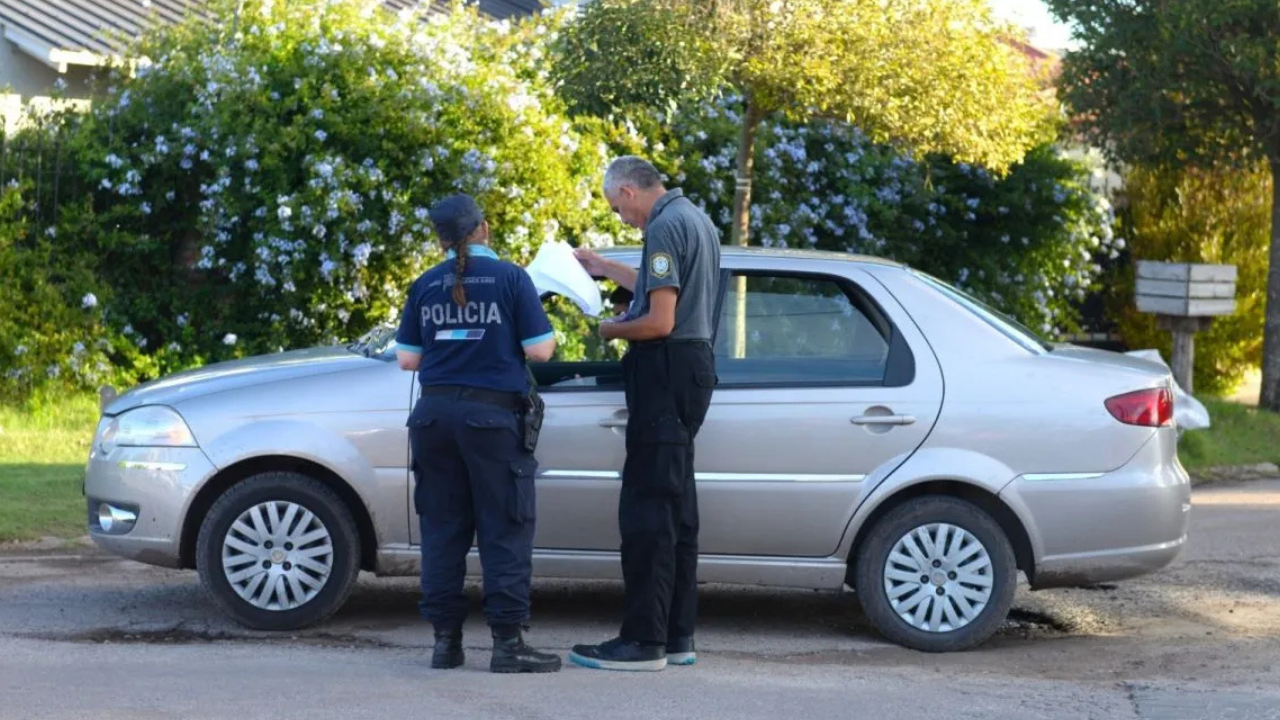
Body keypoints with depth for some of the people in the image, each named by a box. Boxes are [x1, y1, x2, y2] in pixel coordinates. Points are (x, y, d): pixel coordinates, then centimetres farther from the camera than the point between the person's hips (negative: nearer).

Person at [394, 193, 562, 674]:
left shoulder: (425, 286, 6)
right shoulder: (511, 278, -5)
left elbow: (408, 359, 9)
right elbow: (539, 350, -8)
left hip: (434, 414, 4)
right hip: (492, 416, -4)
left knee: (442, 530, 9)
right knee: (504, 532, 0)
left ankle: (446, 639, 10)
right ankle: (507, 642, -4)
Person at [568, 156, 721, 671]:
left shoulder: (665, 227, -14)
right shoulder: (695, 220, 18)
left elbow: (660, 321, -21)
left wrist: (611, 331, -4)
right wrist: (605, 269, 38)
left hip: (665, 371, -10)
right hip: (694, 364, 10)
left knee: (647, 508, -9)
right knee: (676, 507, 13)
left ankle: (643, 641, -9)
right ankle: (677, 636, 17)